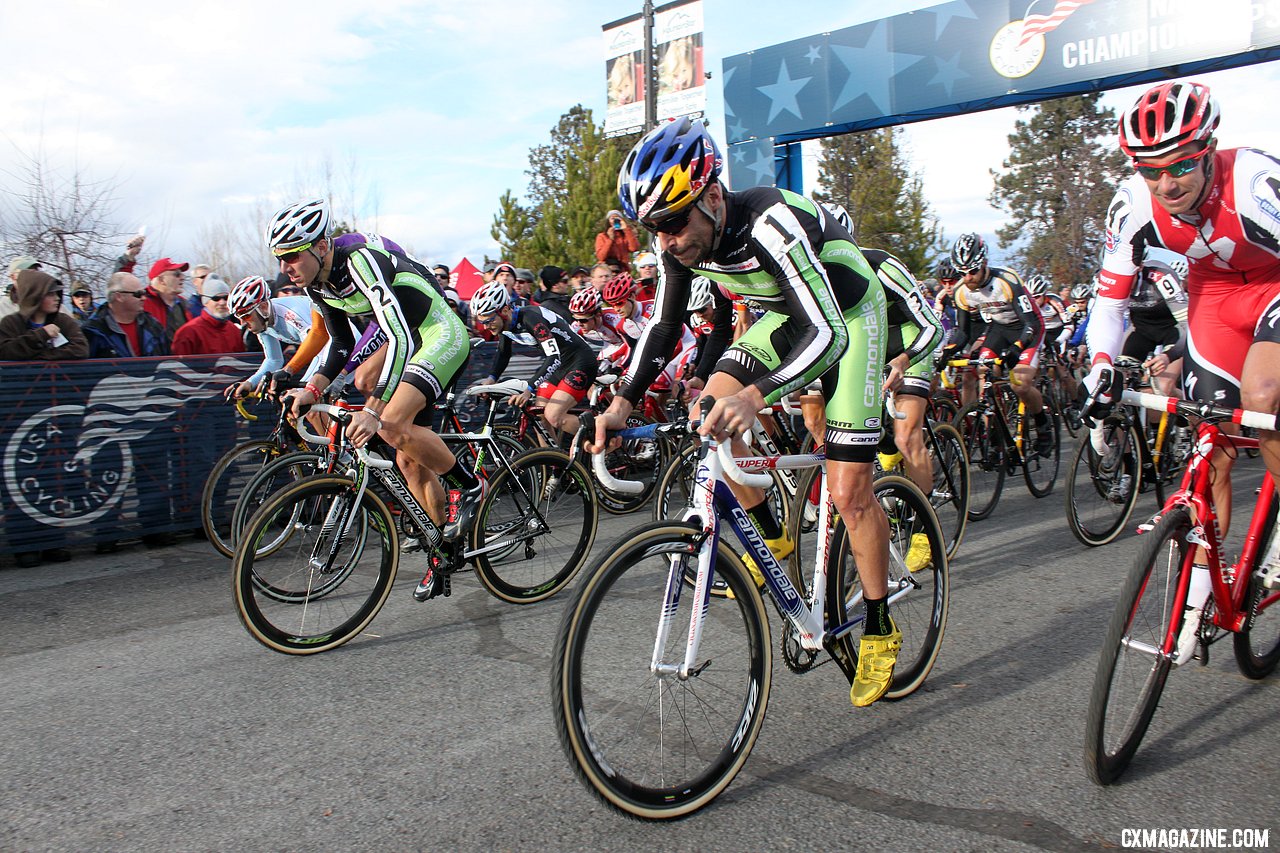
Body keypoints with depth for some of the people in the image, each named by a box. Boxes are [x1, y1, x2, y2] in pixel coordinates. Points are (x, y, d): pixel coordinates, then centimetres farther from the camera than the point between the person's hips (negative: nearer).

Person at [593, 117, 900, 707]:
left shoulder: (769, 223, -37)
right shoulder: (680, 241, -16)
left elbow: (827, 333, -43)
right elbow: (665, 326, -5)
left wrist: (754, 396, -58)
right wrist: (623, 402, -17)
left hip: (847, 318, -7)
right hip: (787, 315, 7)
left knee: (849, 492, -10)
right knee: (711, 407, -14)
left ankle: (879, 629, 12)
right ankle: (772, 539, 8)